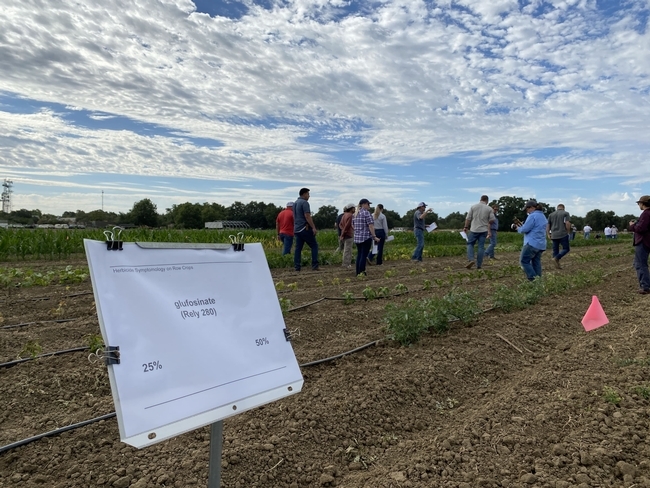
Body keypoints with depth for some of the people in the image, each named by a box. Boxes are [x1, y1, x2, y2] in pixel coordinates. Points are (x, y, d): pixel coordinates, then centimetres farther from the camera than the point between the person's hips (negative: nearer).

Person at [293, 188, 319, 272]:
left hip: (297, 229, 8)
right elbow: (307, 216, -19)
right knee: (314, 246, 0)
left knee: (298, 248, 7)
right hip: (305, 228, -8)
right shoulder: (304, 202, -11)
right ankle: (315, 266, -5)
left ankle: (297, 267, 4)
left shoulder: (295, 203, 16)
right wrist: (313, 227, -19)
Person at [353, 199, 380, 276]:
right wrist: (374, 236, -13)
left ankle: (358, 273, 15)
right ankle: (361, 273, -3)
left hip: (357, 237, 8)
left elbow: (353, 225, 18)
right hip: (366, 237, -8)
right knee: (364, 255, -4)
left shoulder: (355, 214, 12)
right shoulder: (366, 213, -11)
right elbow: (371, 226, -15)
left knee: (359, 255, 12)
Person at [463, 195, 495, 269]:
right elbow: (492, 220, 1)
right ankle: (478, 265, 3)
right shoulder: (489, 209, 2)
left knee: (470, 244, 11)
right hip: (484, 230, 1)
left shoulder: (473, 207, 0)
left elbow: (468, 218, -1)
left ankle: (471, 259, -11)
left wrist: (466, 227, 10)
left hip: (474, 229, -1)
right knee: (481, 247, 3)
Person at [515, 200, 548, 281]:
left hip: (532, 243, -9)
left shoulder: (533, 216, -12)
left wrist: (519, 228, 6)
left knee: (524, 261, -3)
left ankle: (533, 279, -10)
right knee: (536, 263, 11)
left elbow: (525, 229, -15)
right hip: (541, 244, 9)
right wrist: (522, 226, 17)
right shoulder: (543, 216, 19)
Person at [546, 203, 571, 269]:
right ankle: (557, 258, -16)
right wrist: (568, 232, 0)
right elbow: (567, 223, -11)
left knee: (555, 250, 10)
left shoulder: (551, 214, 13)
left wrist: (548, 234, 14)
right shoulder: (566, 213, 2)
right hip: (563, 234, -4)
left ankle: (557, 264, 8)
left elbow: (547, 225, 9)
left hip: (554, 235, 4)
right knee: (566, 249, 6)